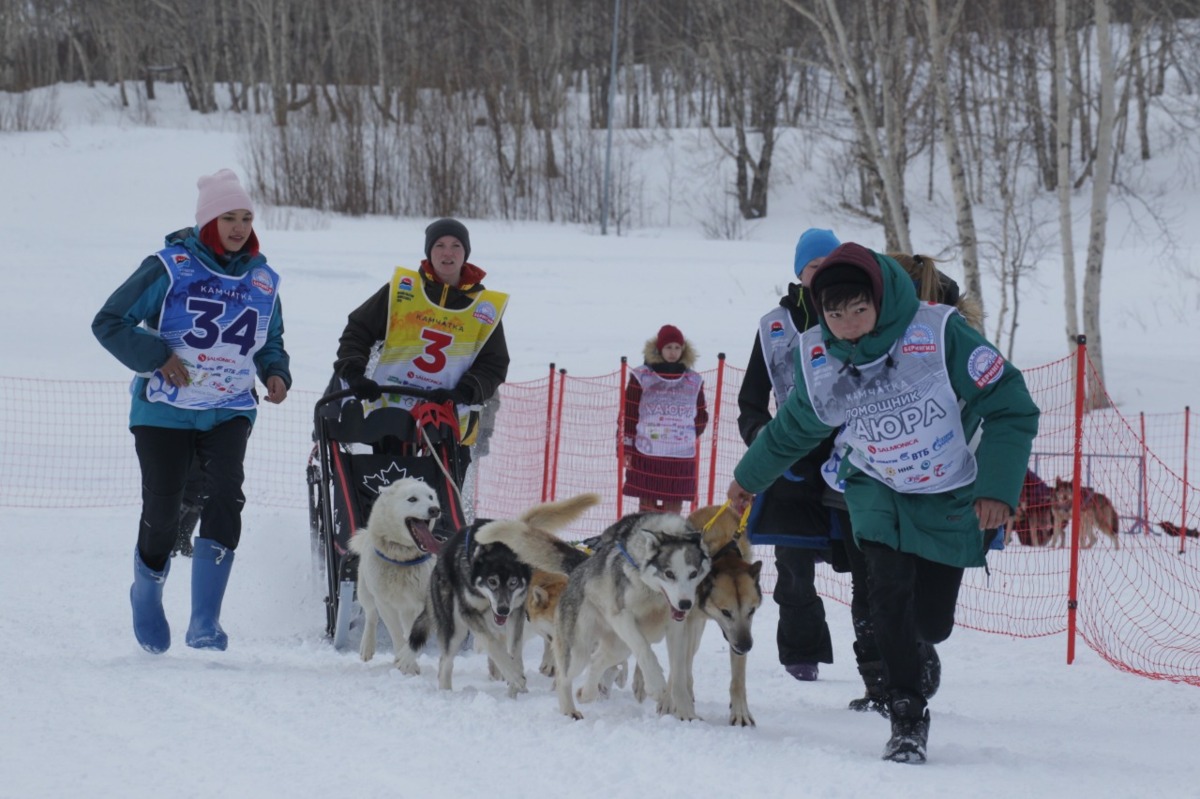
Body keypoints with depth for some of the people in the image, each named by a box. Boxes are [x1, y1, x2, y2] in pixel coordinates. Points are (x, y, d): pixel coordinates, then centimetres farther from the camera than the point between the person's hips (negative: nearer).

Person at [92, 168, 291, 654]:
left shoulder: (262, 279, 8)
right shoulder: (171, 268, -7)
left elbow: (271, 341, 23)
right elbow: (109, 322, -6)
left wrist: (275, 372, 1)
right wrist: (156, 357, -17)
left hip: (229, 411, 3)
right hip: (165, 410, -2)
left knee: (226, 492, -22)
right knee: (163, 510, -2)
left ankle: (204, 622, -21)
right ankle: (147, 593, 32)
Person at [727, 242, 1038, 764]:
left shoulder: (938, 334, -26)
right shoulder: (818, 359, -13)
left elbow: (1011, 407, -21)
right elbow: (793, 427, 9)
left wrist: (997, 487, -28)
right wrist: (749, 478, 23)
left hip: (952, 497, -2)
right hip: (878, 492, 2)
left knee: (932, 621, 0)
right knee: (890, 592, -22)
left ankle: (916, 658, 38)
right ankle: (907, 718, -11)